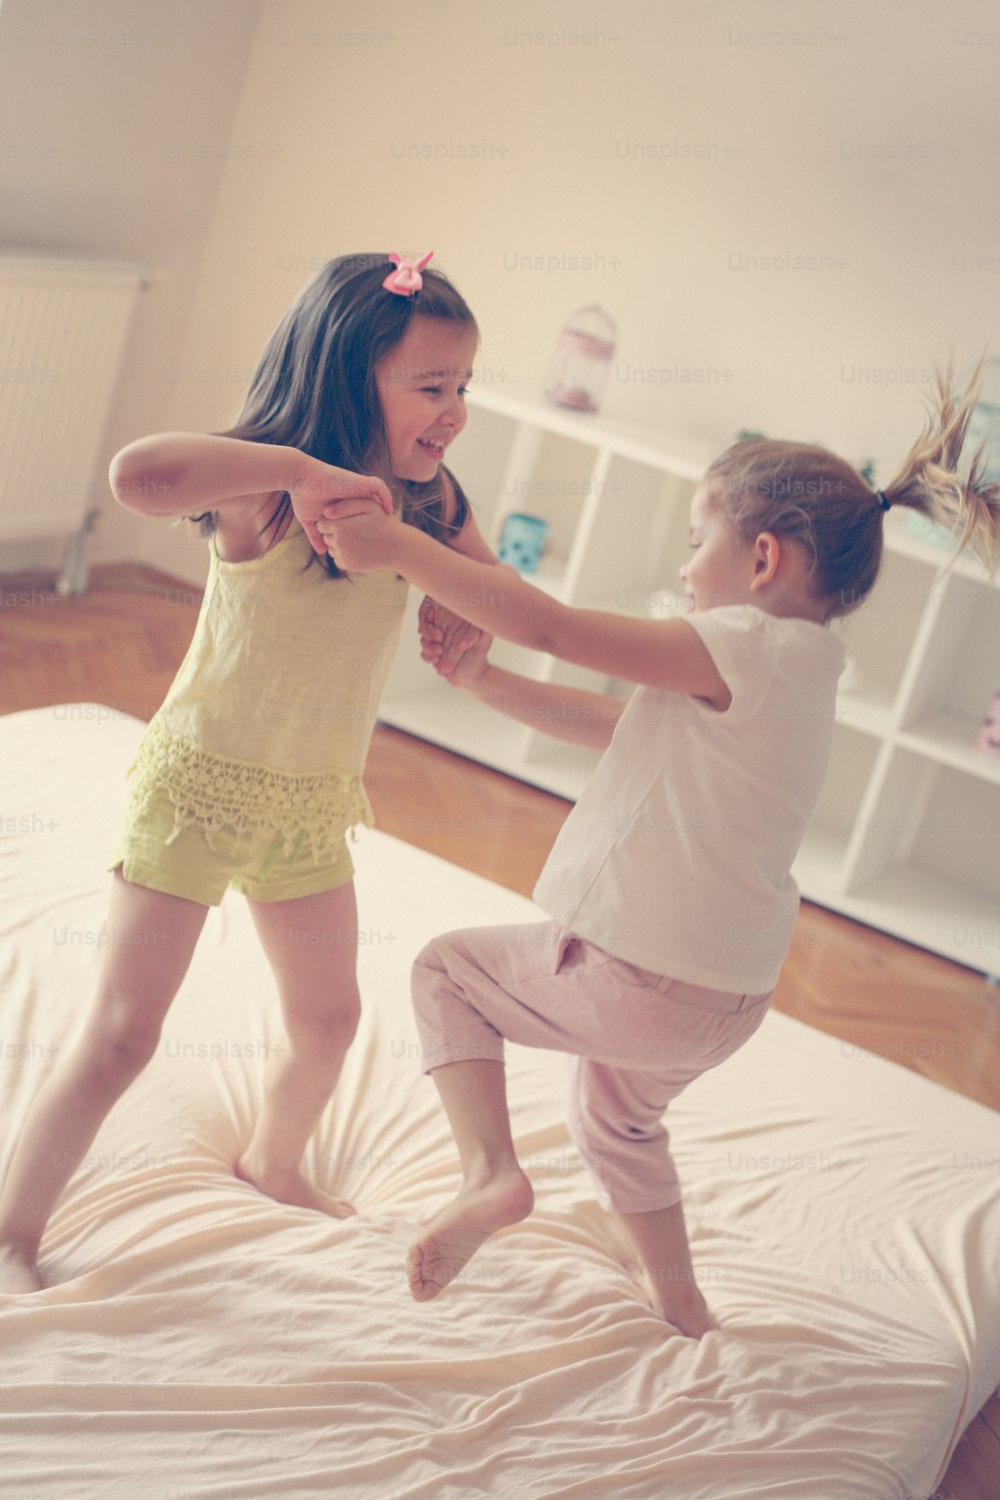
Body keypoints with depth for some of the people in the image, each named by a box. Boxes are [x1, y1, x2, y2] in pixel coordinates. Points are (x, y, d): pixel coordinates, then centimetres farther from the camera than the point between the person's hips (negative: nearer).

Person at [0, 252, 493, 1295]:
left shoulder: (422, 502, -4)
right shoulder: (263, 489, -25)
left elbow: (482, 574, 15)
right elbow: (137, 475, -45)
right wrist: (298, 466, -42)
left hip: (314, 804, 7)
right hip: (200, 781, -7)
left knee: (328, 1017, 22)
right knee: (123, 1034, -2)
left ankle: (274, 1162, 51)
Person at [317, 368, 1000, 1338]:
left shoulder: (748, 647, -19)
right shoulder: (799, 667, 9)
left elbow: (553, 628, -24)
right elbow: (608, 725, 14)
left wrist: (396, 547, -22)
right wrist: (485, 683, 10)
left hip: (636, 979, -9)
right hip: (727, 995, 9)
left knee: (446, 969, 12)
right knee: (617, 1122, 34)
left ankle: (488, 1167, -3)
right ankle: (680, 1304, 46)